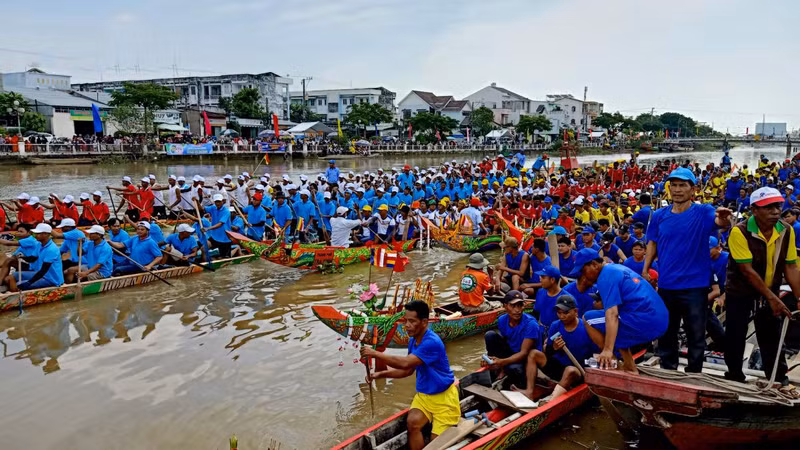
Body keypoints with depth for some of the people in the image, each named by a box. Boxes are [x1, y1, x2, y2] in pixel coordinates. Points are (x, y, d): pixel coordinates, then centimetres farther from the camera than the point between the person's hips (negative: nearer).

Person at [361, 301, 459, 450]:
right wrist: (381, 374, -3)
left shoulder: (432, 342, -29)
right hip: (424, 394, 7)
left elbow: (405, 363, -35)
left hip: (443, 396, -7)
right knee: (412, 422, -18)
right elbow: (408, 370, 9)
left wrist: (375, 353, -31)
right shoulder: (412, 340, -1)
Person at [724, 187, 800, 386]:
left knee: (771, 336, 9)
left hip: (770, 290, 4)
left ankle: (779, 379, 22)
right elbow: (747, 270, -23)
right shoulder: (740, 232, -22)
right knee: (735, 335, 2)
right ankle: (734, 377, 19)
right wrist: (772, 298, -23)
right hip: (741, 290, -4)